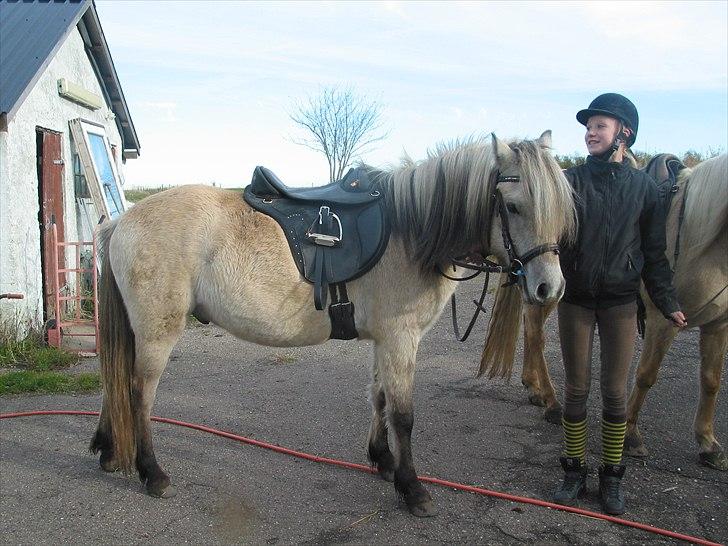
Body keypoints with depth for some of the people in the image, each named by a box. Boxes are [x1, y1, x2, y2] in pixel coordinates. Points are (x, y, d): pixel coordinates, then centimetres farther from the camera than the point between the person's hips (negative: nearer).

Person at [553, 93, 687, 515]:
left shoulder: (644, 187, 1)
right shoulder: (572, 181, -2)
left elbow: (655, 251, 5)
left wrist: (668, 302, 4)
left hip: (621, 302, 0)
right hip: (576, 298, 0)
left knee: (615, 392, 8)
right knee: (577, 389, 8)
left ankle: (612, 477, 24)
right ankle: (575, 471, 24)